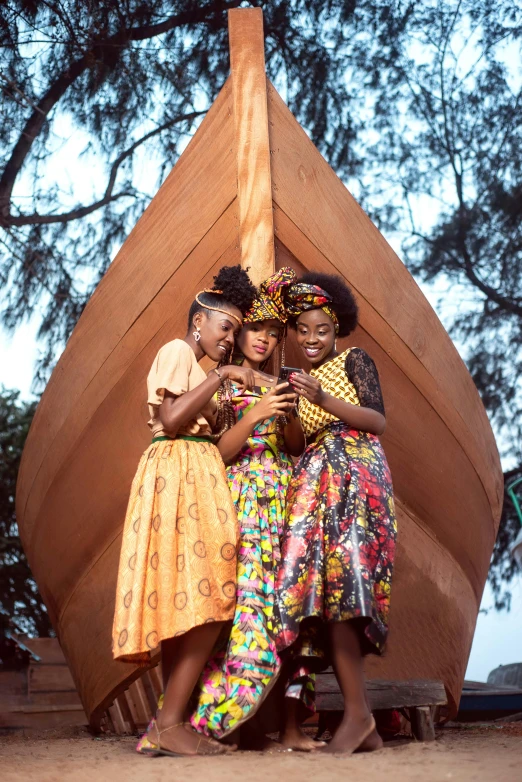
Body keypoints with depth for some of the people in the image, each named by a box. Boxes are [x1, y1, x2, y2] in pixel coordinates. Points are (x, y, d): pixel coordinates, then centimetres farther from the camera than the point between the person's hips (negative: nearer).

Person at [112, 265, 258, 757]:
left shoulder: (194, 364, 26)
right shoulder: (177, 351, -3)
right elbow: (171, 419, -16)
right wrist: (221, 376, -12)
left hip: (193, 477, 10)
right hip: (179, 472, -10)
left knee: (187, 603, 3)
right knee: (205, 603, -15)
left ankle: (172, 722, 3)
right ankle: (170, 723, -14)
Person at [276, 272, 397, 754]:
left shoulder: (355, 360, 8)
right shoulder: (301, 380, 24)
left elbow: (379, 421, -5)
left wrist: (324, 400, -16)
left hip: (354, 475, -6)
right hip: (315, 483, 6)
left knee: (338, 586, -19)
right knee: (327, 591, -4)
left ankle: (358, 712, -16)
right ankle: (364, 725, -2)